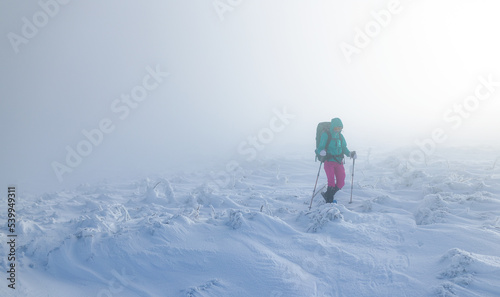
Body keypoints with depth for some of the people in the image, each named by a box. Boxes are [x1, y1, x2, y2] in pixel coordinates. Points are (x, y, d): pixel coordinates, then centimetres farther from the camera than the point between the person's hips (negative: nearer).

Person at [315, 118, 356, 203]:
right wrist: (321, 152, -34)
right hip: (329, 161, -5)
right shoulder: (325, 135, -8)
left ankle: (328, 195, 24)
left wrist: (350, 154, -3)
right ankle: (329, 200, 2)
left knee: (341, 182, 2)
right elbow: (320, 148, -11)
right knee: (331, 182, -15)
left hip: (339, 162, 6)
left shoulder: (340, 136, 9)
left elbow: (344, 148, 16)